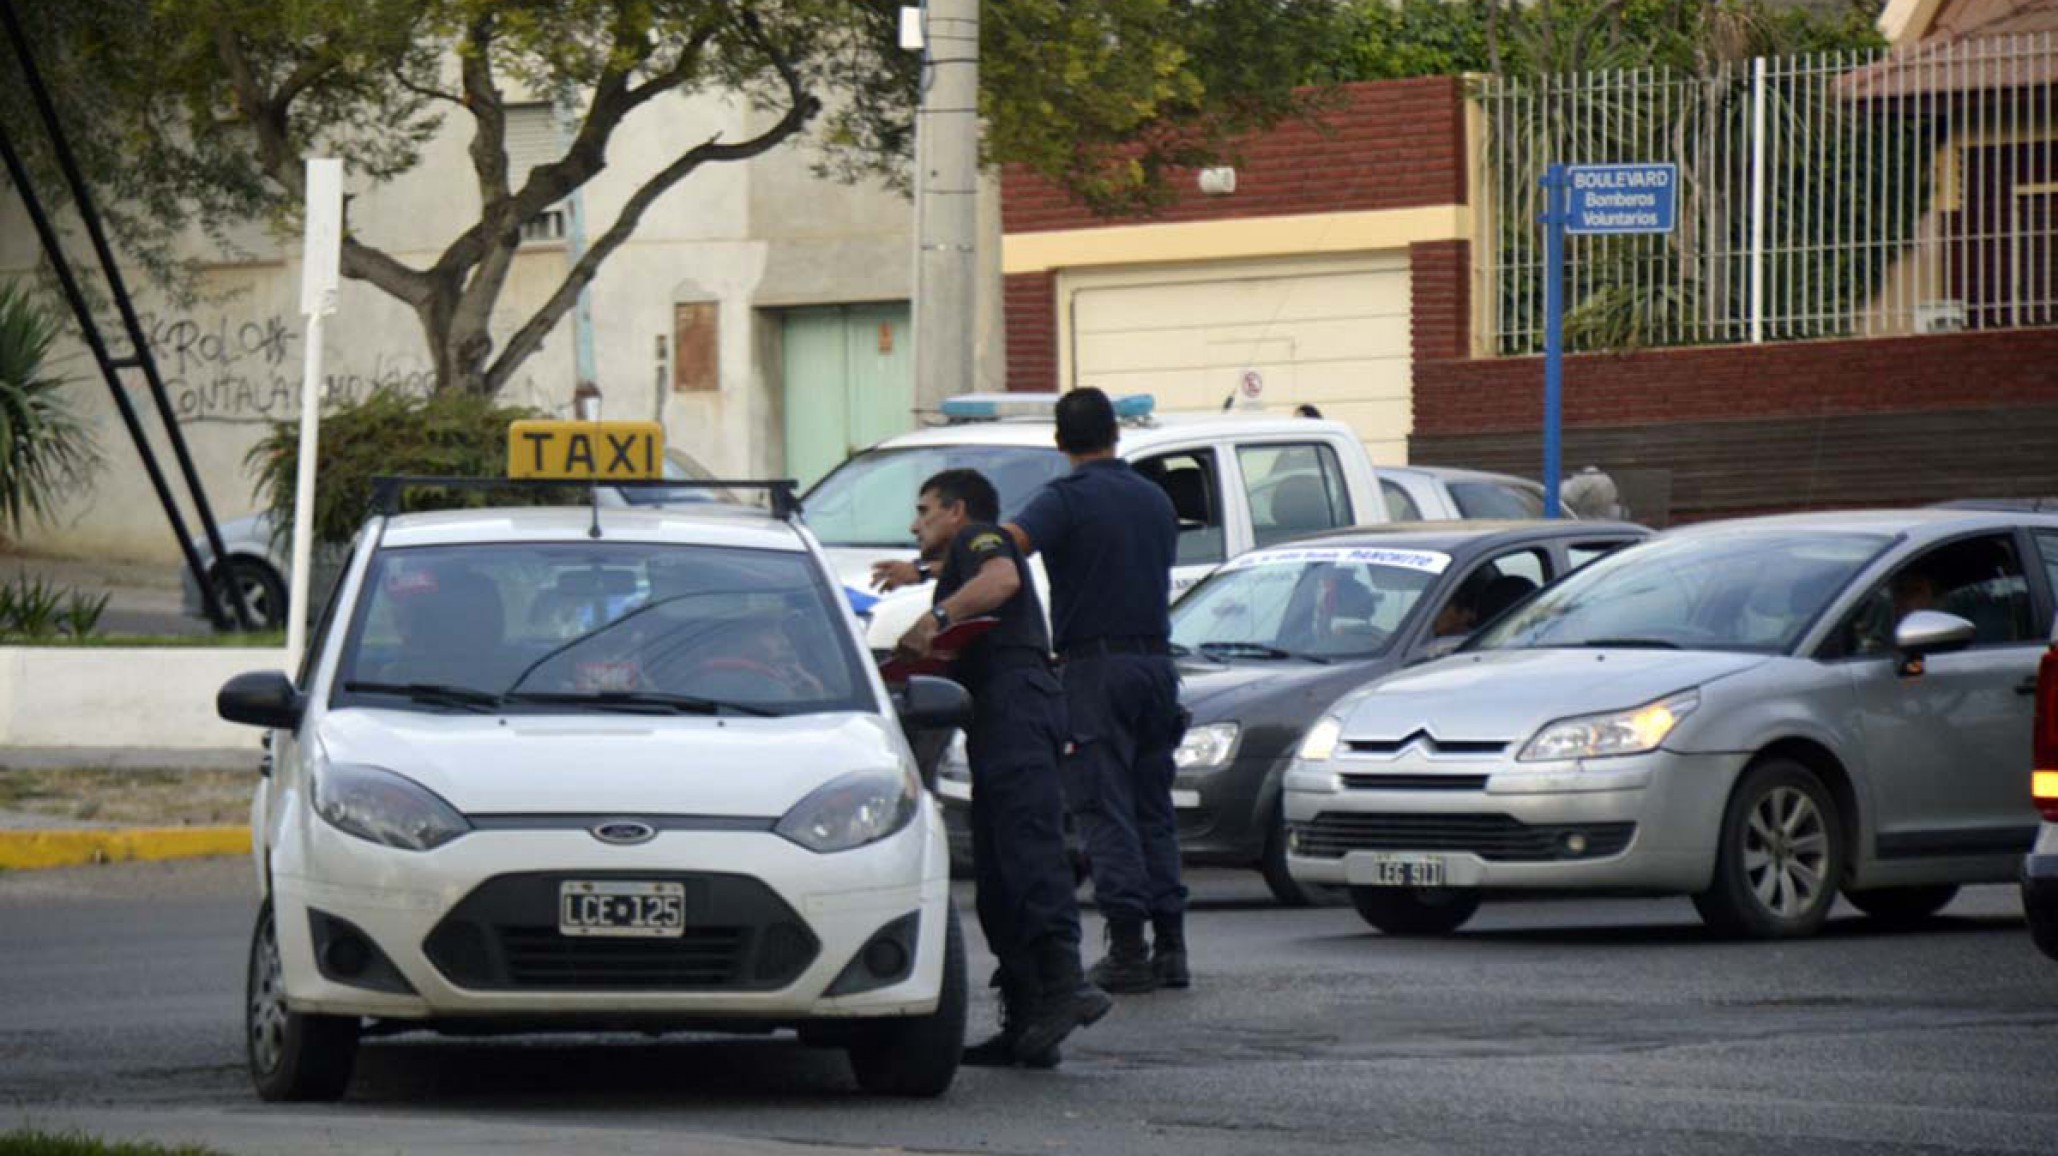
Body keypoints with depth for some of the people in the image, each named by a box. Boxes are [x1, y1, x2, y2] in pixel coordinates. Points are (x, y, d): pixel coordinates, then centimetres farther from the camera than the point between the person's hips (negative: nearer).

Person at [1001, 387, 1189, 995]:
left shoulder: (1068, 498, -9)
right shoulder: (1155, 499, 13)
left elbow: (1006, 544, -27)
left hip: (1096, 669, -6)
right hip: (1156, 660, 6)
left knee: (1106, 812, -4)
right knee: (1153, 809, 12)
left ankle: (1128, 948, -10)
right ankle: (1170, 945, 9)